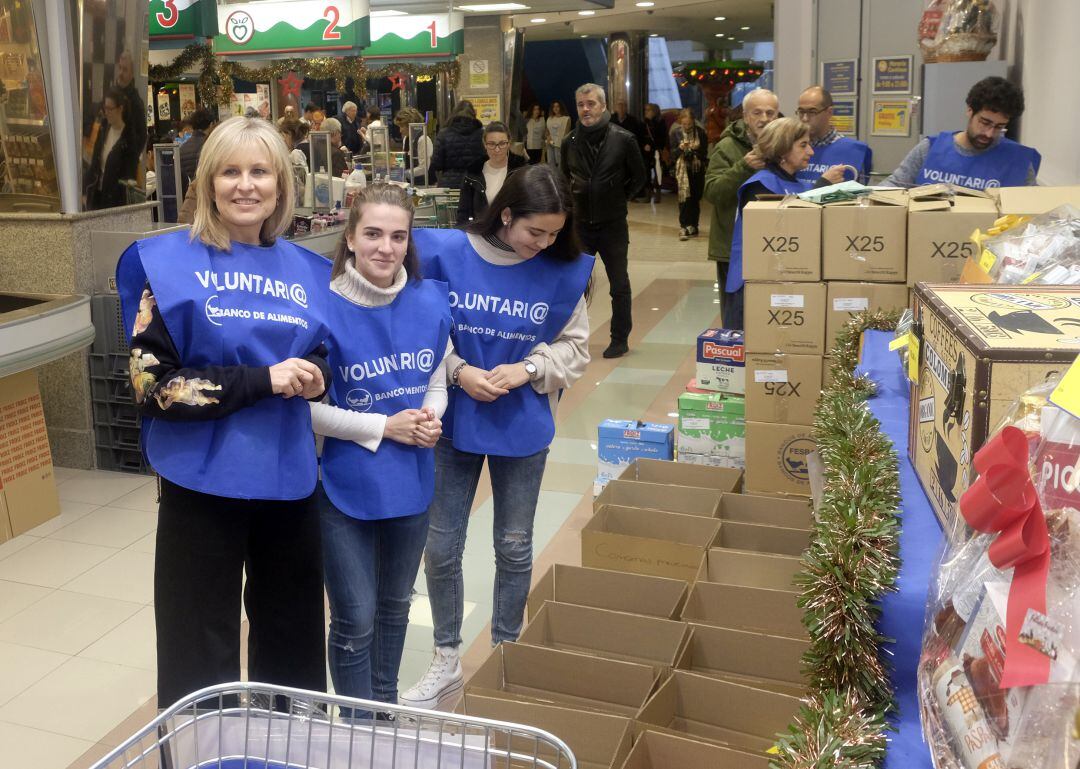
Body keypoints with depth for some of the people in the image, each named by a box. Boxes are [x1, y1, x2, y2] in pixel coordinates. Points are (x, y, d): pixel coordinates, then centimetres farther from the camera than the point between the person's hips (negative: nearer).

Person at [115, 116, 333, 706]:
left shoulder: (308, 271, 7)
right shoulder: (163, 261, -6)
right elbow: (153, 385, -12)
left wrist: (314, 376, -6)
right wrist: (263, 379, -19)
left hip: (289, 479, 4)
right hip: (203, 481, -4)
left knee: (293, 637, 18)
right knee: (200, 656, 7)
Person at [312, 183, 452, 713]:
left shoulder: (430, 302, -5)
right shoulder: (325, 308, -17)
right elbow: (307, 407, -13)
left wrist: (430, 418, -13)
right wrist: (385, 427, -18)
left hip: (411, 480, 5)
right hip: (347, 485, -4)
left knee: (394, 607, 22)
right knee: (354, 621, 5)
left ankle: (386, 705, 42)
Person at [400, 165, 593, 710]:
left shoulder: (562, 271, -8)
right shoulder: (445, 253, -11)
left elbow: (575, 347, -1)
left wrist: (529, 368, -18)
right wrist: (457, 371, -20)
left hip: (523, 426, 0)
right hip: (454, 421, 0)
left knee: (514, 546, 13)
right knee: (442, 547, 8)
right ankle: (447, 662, 28)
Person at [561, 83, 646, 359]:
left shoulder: (623, 139, -8)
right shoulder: (570, 142, 1)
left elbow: (638, 178, 2)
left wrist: (619, 199, 1)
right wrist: (575, 200, 6)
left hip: (613, 224, -2)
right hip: (580, 223, 3)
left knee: (619, 285, 7)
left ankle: (620, 339, 19)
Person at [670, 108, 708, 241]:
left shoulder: (700, 132, 0)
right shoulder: (677, 132, 1)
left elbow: (705, 153, 2)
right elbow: (673, 153, 2)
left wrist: (697, 149, -17)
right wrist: (680, 148, -18)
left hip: (698, 169, 1)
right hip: (683, 168, -1)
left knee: (695, 198, 5)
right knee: (684, 197, -13)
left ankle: (692, 227, 15)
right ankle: (684, 227, -14)